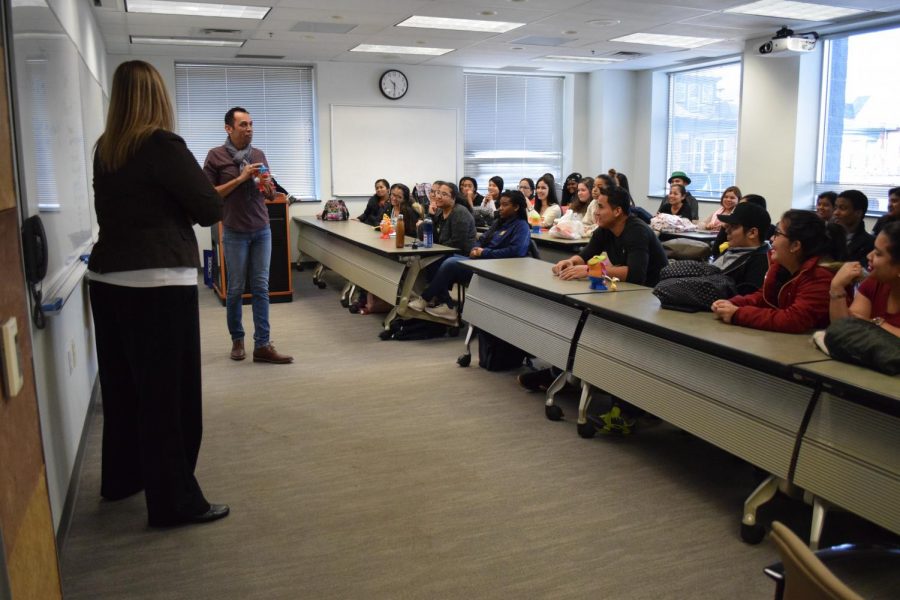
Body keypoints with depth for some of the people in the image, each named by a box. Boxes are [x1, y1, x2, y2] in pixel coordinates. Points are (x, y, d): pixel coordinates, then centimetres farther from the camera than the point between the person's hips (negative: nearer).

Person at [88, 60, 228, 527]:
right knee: (168, 392, -2)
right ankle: (175, 501, 5)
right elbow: (211, 209, -10)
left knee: (122, 383, 18)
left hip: (107, 279, 8)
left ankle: (121, 477, 33)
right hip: (158, 284, -8)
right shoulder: (163, 145, -11)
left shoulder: (104, 150, 10)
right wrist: (180, 205, 7)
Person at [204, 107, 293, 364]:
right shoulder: (216, 156, -4)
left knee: (261, 288, 0)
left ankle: (262, 346, 1)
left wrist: (268, 187, -7)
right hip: (235, 233, -3)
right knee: (236, 288, 5)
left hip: (262, 230, 4)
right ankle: (237, 340, 22)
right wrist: (240, 179, -15)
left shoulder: (259, 154, 9)